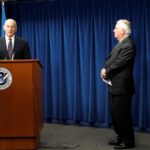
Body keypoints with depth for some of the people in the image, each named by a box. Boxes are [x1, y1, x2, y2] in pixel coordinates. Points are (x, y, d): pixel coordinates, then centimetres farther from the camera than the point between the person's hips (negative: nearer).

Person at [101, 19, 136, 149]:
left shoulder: (128, 46, -17)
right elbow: (110, 59, 12)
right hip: (114, 86, 10)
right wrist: (104, 69, -6)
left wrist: (106, 72, -9)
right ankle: (121, 137, 29)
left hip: (122, 87, -10)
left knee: (123, 114, 0)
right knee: (116, 114, 16)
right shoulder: (120, 44, 15)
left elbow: (118, 64, -20)